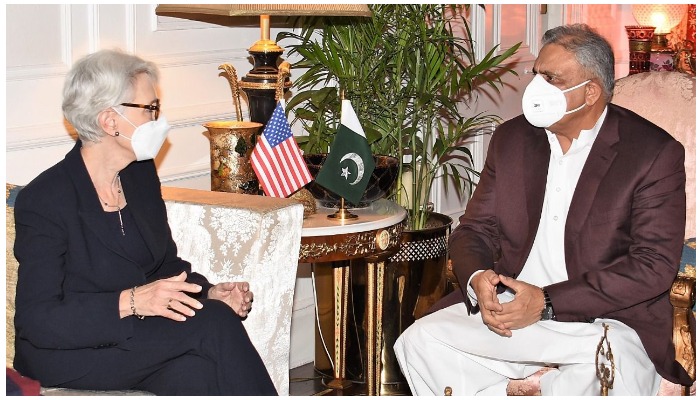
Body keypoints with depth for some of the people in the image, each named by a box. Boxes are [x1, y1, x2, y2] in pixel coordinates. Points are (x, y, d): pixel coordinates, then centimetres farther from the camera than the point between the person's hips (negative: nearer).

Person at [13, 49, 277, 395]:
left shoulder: (140, 174, 6)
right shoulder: (44, 200, -16)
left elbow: (166, 262, 18)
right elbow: (36, 321, -20)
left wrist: (207, 292, -4)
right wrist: (130, 302, -31)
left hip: (138, 334, 6)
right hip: (67, 355, -6)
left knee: (196, 373, -29)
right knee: (213, 324, -25)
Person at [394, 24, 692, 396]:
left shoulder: (655, 153, -6)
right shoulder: (512, 138, 11)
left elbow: (655, 266, -12)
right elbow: (474, 229, 14)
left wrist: (547, 303, -18)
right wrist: (477, 278, -12)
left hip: (604, 320, -4)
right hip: (508, 306, 4)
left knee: (609, 379, -36)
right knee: (419, 343, -18)